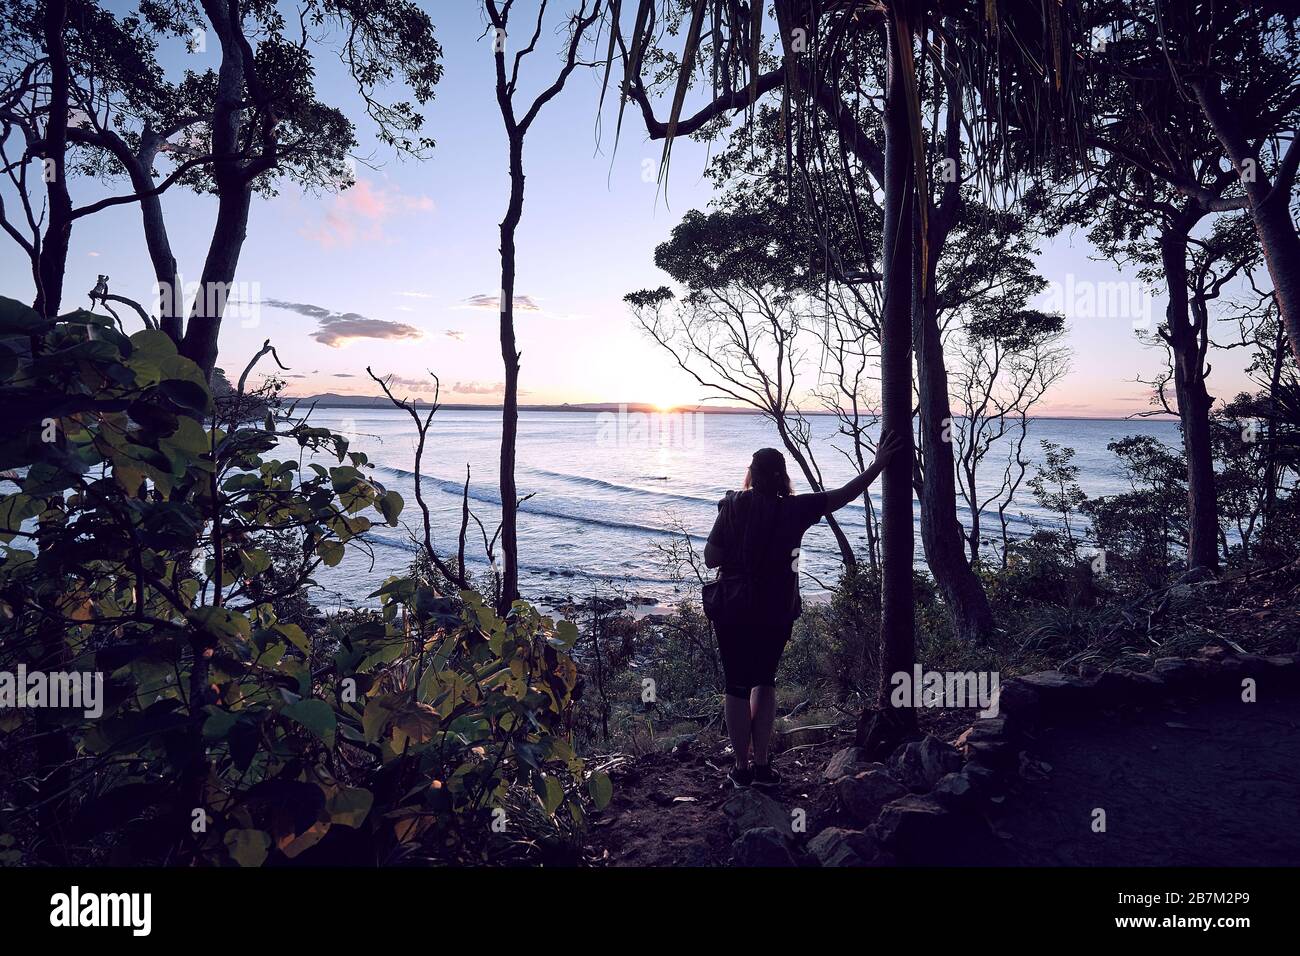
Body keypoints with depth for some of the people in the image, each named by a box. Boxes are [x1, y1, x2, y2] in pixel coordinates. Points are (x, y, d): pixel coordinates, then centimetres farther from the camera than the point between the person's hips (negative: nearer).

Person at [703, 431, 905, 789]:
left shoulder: (733, 506, -9)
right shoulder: (794, 509, -9)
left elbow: (711, 558, -10)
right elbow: (846, 494, -3)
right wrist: (879, 463, 5)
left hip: (733, 613, -1)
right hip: (776, 614, 1)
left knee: (737, 686, 11)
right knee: (765, 681, 19)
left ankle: (742, 768, 16)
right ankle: (761, 764, 21)